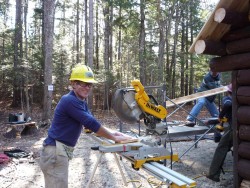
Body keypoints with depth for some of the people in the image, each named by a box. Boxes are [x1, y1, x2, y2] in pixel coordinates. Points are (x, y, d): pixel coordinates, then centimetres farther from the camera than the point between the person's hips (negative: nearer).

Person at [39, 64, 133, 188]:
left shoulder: (81, 102, 11)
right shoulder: (70, 101, -21)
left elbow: (90, 123, 14)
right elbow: (91, 123, -24)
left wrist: (111, 133, 3)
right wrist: (114, 138, -14)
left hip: (61, 150, 10)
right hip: (55, 151, -10)